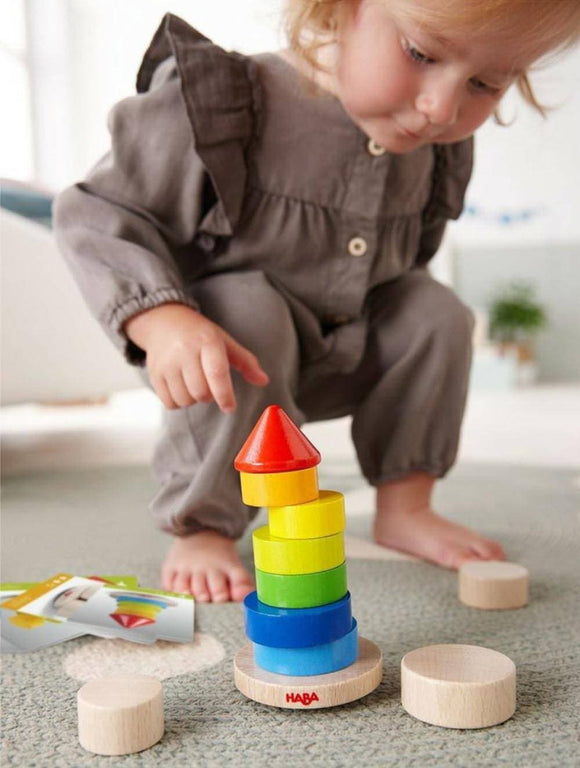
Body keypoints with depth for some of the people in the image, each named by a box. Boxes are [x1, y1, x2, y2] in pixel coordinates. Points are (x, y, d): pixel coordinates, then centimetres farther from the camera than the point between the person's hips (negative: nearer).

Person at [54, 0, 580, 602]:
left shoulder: (437, 150, -8)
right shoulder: (223, 106, -29)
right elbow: (98, 215, -24)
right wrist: (160, 319, -38)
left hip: (340, 360, 5)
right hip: (221, 352, -5)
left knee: (437, 312, -10)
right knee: (247, 312, -34)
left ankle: (404, 506, 2)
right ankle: (199, 529, -18)